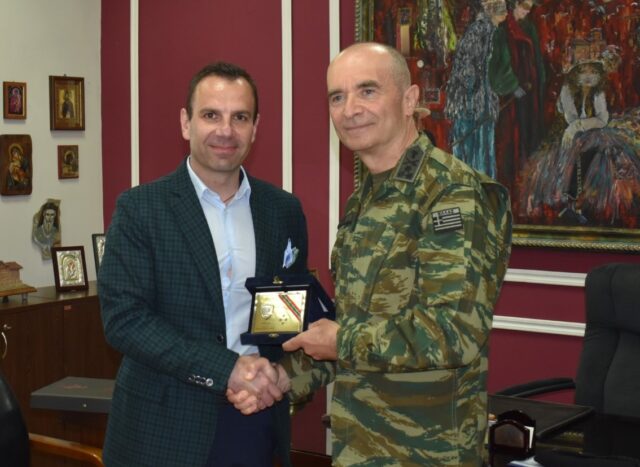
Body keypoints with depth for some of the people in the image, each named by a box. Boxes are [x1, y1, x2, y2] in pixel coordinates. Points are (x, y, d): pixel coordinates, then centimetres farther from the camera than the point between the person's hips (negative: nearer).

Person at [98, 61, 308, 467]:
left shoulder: (284, 209, 5)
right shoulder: (140, 208, -6)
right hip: (166, 427, -3)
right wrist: (226, 369, -19)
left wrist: (280, 372, -8)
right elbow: (124, 316, -13)